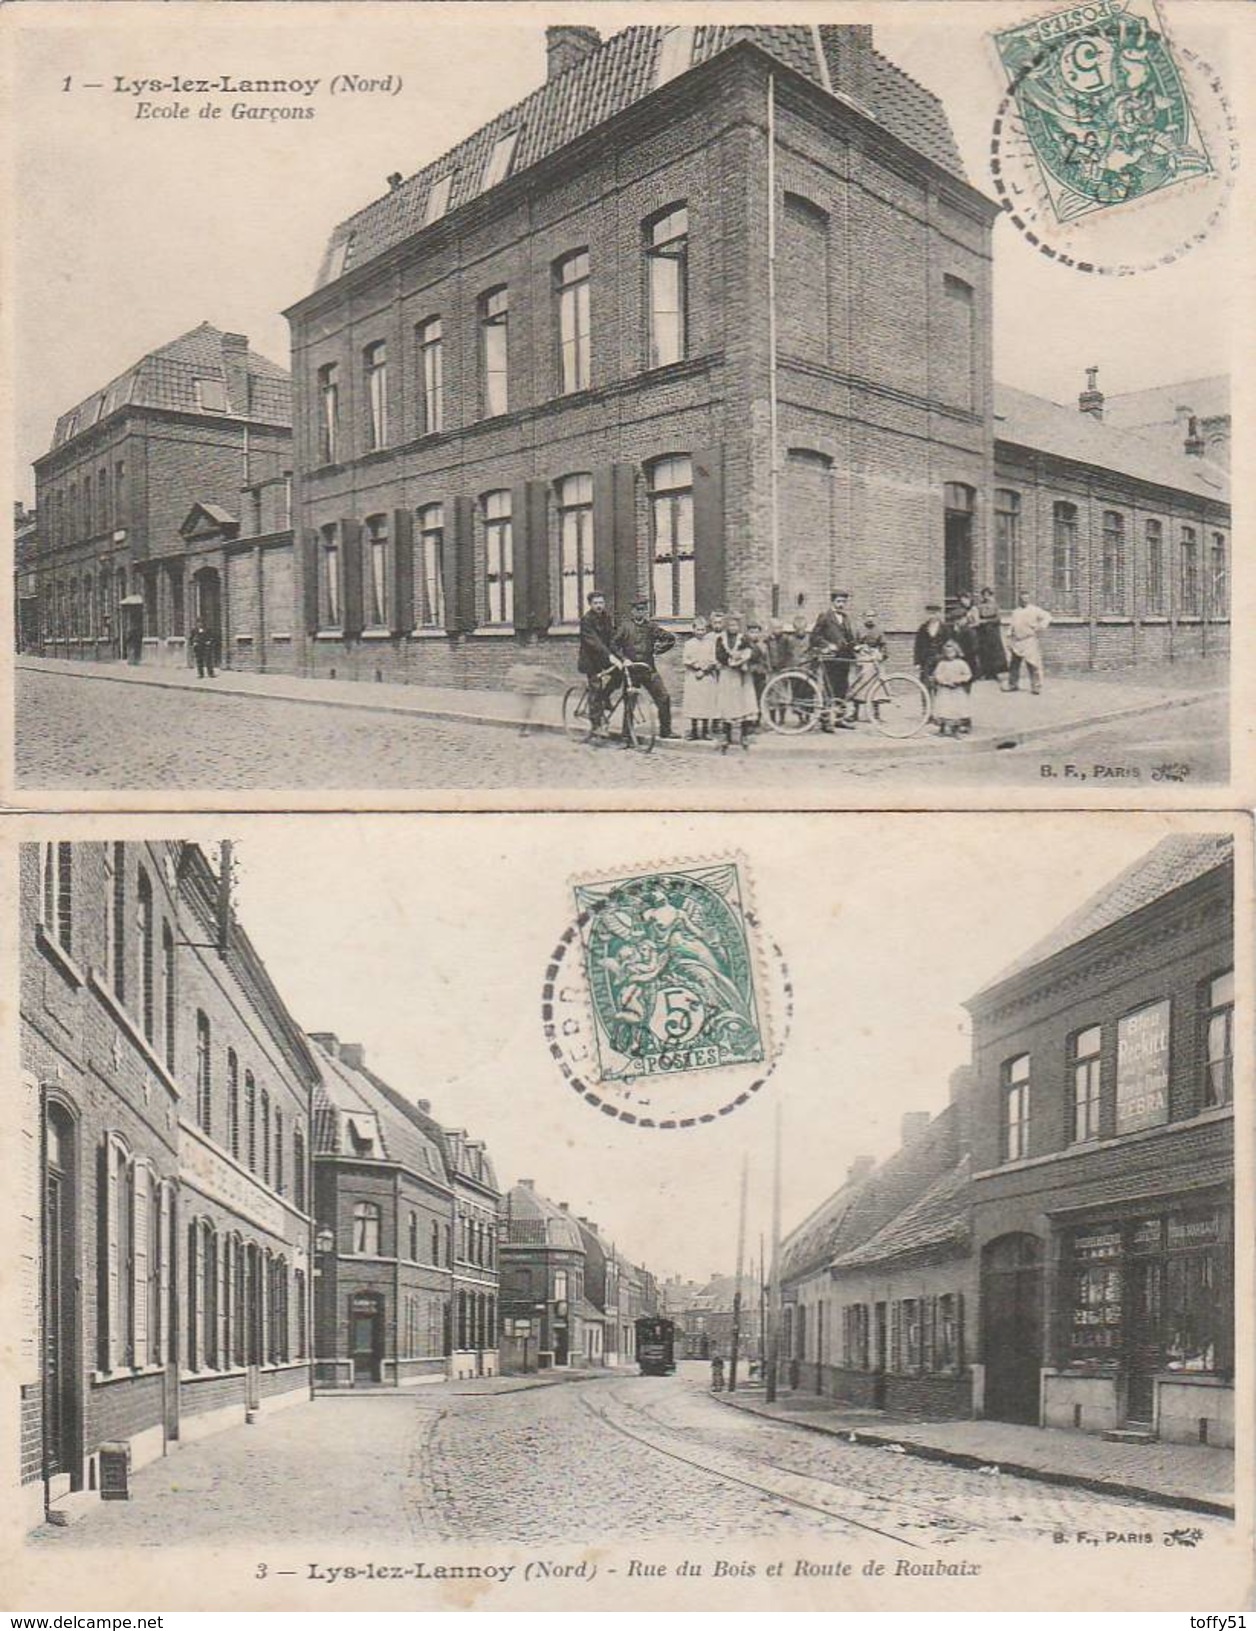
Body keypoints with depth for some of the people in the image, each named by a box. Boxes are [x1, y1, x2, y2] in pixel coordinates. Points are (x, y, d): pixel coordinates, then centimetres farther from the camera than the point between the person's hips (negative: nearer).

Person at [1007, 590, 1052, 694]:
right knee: (1014, 664, 11)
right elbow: (1010, 627, 17)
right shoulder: (1015, 612, 14)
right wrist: (1009, 641, 12)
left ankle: (1036, 687, -4)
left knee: (1033, 665, -9)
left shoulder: (1034, 610, 0)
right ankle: (1013, 685, 24)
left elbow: (1047, 617, -6)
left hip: (1030, 642, -5)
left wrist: (1041, 626, -22)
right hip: (1017, 642, 5)